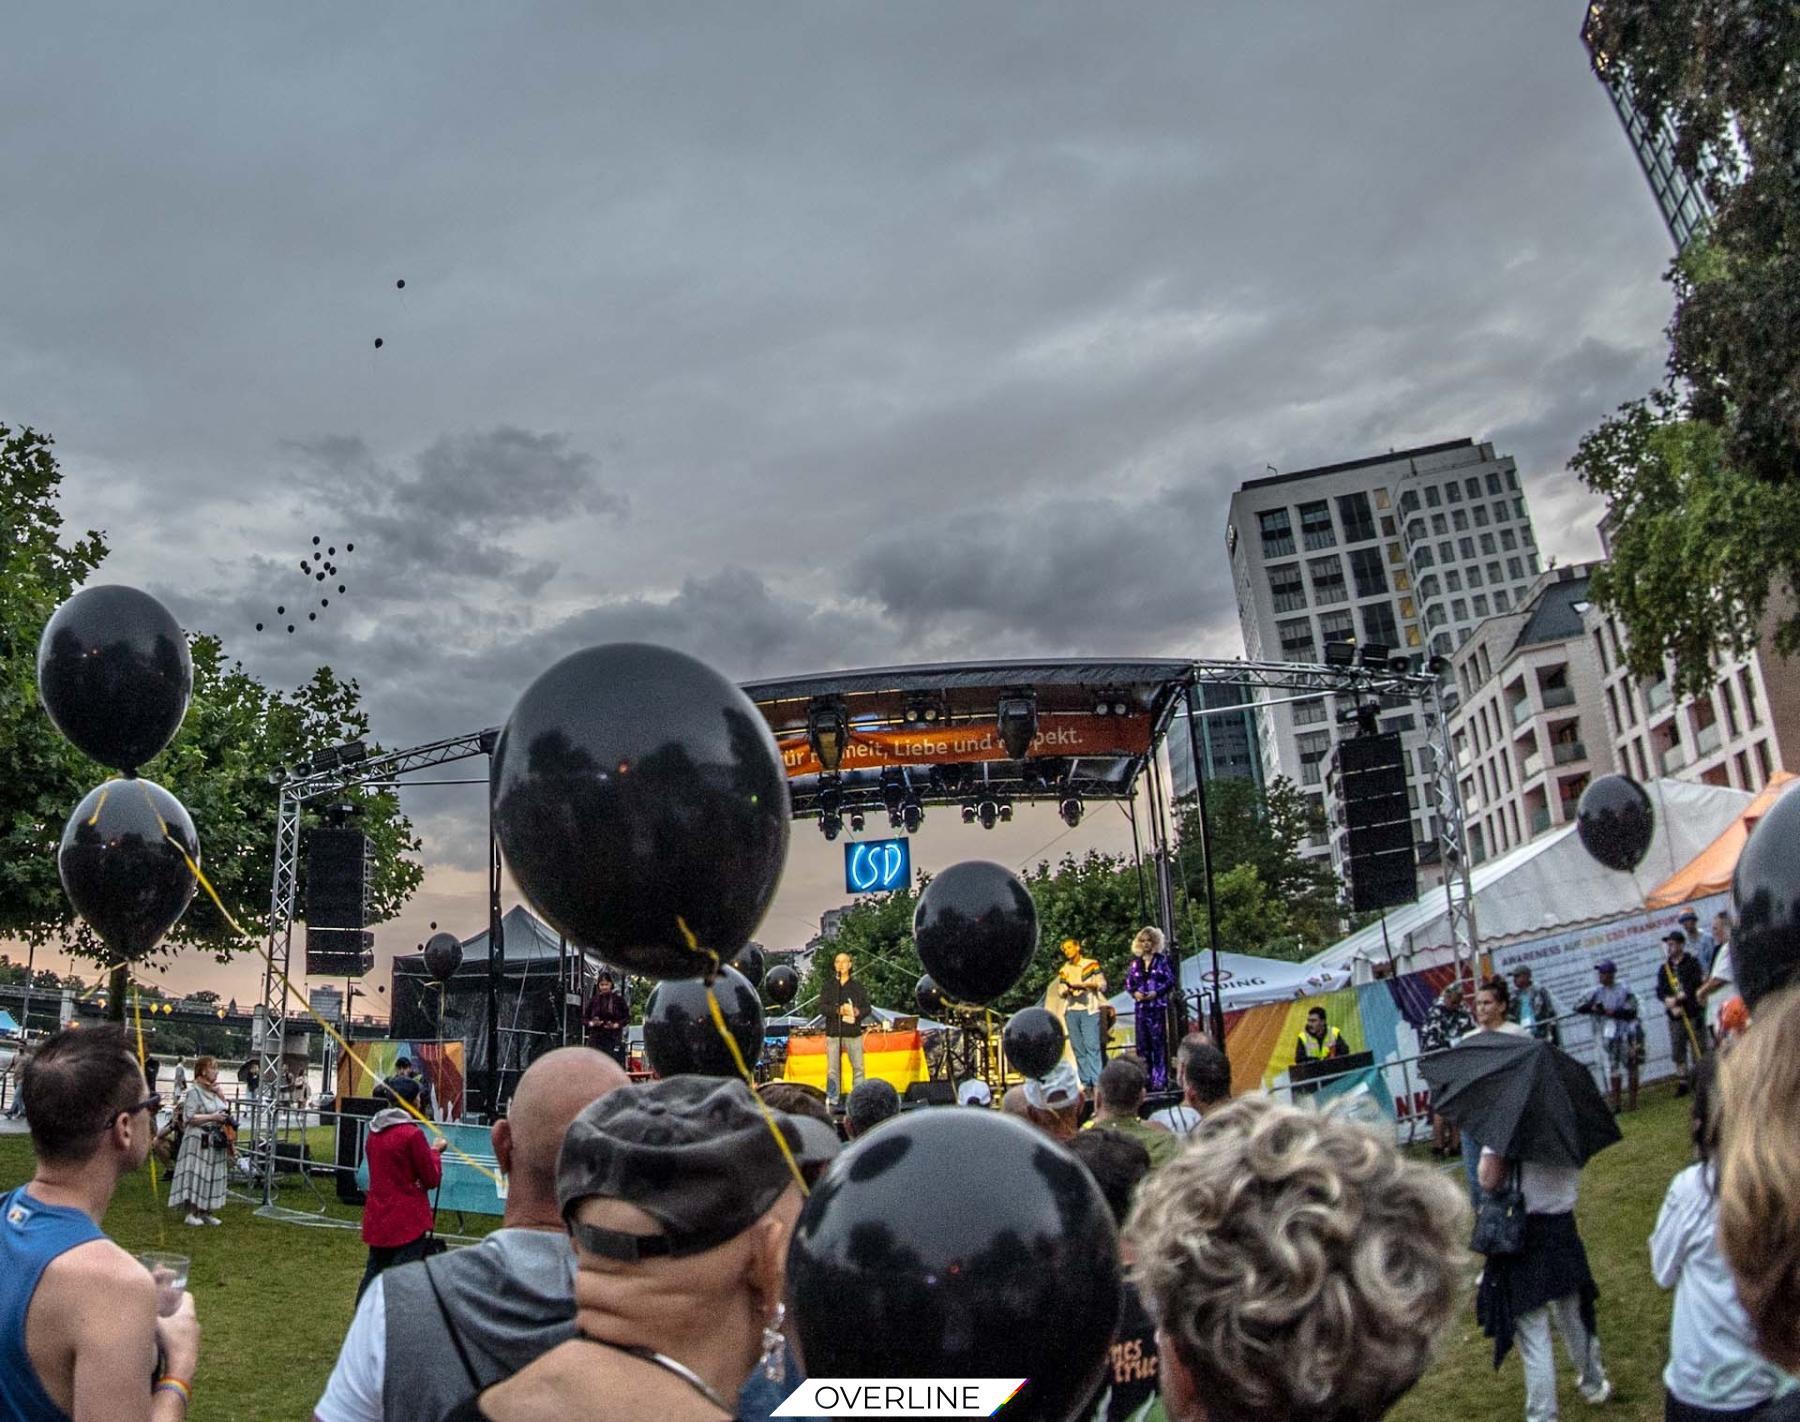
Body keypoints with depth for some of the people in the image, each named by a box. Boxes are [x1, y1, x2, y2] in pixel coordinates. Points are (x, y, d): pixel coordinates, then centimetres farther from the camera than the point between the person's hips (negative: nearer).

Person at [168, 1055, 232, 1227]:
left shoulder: (215, 1091, 12)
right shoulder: (193, 1092, -11)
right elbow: (189, 1118, -17)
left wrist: (225, 1119, 3)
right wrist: (212, 1117, -18)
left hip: (216, 1140, 7)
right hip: (199, 1140, -7)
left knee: (213, 1175, 9)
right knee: (196, 1175, -5)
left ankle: (206, 1212, 17)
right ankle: (191, 1213, 3)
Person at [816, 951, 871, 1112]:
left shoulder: (857, 986, 11)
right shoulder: (828, 985, 9)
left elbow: (868, 1008, 10)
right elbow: (822, 1007, -2)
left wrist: (857, 1012, -12)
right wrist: (838, 1010, -18)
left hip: (854, 1032, 1)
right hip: (833, 1033, -1)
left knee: (858, 1068, -3)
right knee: (832, 1070, -1)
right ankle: (831, 1102, 5)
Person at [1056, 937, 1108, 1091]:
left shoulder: (1091, 964, 3)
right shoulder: (1064, 970, 15)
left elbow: (1102, 985, -2)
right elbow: (1060, 992, 14)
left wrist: (1084, 985, -14)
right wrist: (1066, 991, -9)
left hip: (1089, 1010, -4)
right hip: (1071, 1011, 4)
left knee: (1092, 1046, -11)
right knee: (1078, 1049, 2)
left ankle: (1097, 1082, -13)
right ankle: (1085, 1082, 4)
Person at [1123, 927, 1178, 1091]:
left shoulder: (1162, 959, 2)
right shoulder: (1136, 962, 11)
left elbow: (1170, 980, -2)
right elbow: (1128, 982, 13)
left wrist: (1156, 993, -13)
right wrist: (1135, 992, -7)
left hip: (1159, 1005, -4)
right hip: (1141, 1007, 4)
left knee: (1158, 1042, -4)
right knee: (1142, 1043, 4)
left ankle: (1160, 1080, -1)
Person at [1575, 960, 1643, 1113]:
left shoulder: (1624, 990, -6)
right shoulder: (1596, 992, 5)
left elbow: (1631, 1010, -16)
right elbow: (1578, 1007, 1)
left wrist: (1612, 1012, -25)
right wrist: (1592, 1008, -17)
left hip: (1627, 1033, -4)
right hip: (1609, 1035, 4)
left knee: (1631, 1066, 2)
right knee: (1613, 1068, 5)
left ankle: (1633, 1101, 10)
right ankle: (1615, 1103, 7)